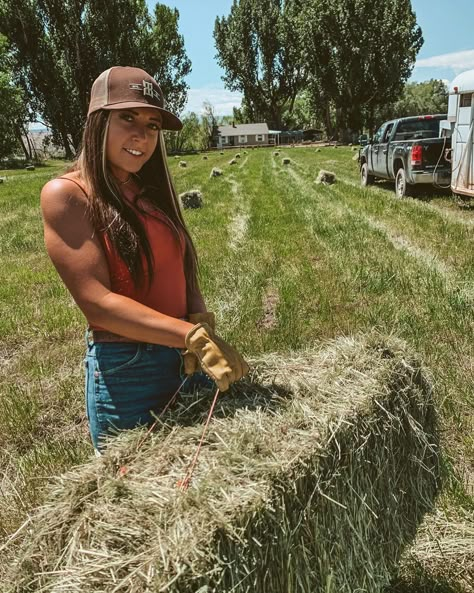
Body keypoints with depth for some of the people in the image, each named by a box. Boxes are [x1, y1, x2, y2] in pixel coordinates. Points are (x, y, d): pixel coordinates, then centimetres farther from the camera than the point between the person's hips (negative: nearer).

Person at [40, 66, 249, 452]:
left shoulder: (150, 193, 9)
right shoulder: (66, 194, -11)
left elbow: (184, 274, 7)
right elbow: (97, 301, -20)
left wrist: (202, 323, -13)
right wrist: (195, 335, -26)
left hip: (189, 361, 7)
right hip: (127, 372, -6)